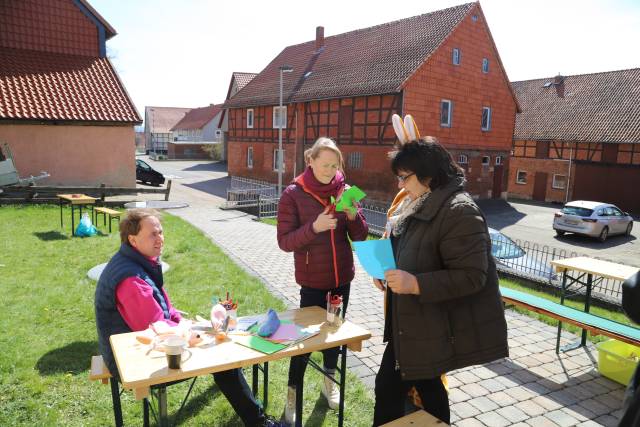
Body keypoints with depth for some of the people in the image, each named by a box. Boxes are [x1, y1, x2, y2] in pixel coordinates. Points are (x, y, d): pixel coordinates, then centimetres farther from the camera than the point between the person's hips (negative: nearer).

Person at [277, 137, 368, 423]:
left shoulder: (344, 191, -2)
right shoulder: (293, 195, -12)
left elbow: (360, 237, 0)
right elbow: (284, 242, -15)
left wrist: (354, 216, -20)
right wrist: (314, 227, -29)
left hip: (342, 277, 4)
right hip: (312, 280, -4)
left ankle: (329, 383, 41)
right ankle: (292, 395, 25)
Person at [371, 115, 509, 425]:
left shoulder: (460, 212, -23)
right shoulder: (419, 204, 8)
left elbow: (472, 276, -26)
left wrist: (415, 284, -31)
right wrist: (386, 269, 2)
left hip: (432, 329, -9)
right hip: (413, 323, 9)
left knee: (389, 387, 4)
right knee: (426, 386, 22)